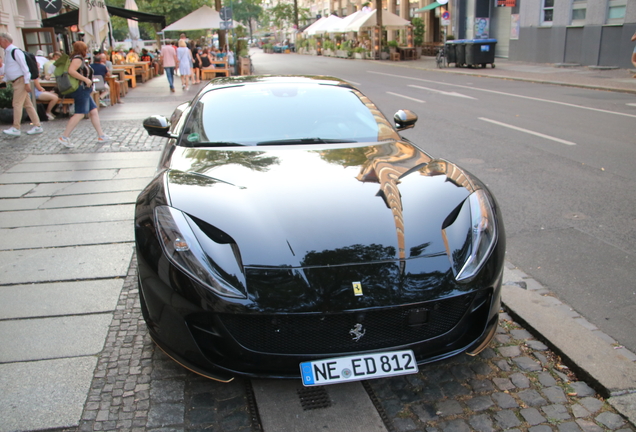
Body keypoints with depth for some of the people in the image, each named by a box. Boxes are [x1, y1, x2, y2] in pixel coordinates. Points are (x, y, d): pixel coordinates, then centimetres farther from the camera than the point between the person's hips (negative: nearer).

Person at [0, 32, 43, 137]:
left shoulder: (16, 51, -12)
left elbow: (24, 67, -17)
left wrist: (27, 83, -20)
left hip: (21, 81, -9)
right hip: (16, 81, 9)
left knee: (17, 104, -10)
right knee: (27, 104, 8)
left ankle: (16, 128, -9)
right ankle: (37, 126, 10)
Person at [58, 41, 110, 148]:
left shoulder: (80, 59, 18)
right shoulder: (77, 58, -10)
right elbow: (71, 71, -25)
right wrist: (85, 79, -22)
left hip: (84, 91, 11)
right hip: (80, 89, -11)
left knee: (93, 111, 10)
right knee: (79, 114, -13)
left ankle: (101, 135, 13)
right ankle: (64, 137, -14)